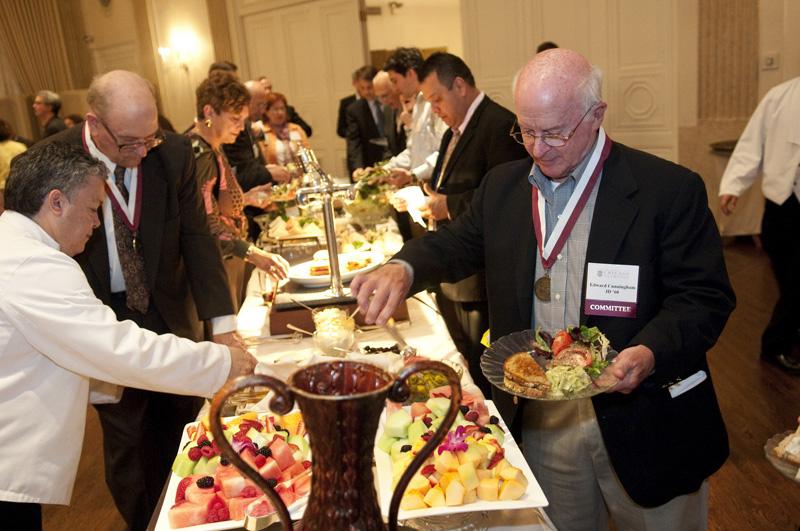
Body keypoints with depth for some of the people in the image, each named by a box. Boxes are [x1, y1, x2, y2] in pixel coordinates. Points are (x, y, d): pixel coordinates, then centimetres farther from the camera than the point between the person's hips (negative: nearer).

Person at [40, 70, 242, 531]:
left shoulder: (174, 153, -10)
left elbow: (196, 238, -9)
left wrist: (221, 321, -17)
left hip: (171, 317, 2)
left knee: (185, 428, 16)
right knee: (129, 443, 10)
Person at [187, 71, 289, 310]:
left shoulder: (214, 148, 9)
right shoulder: (198, 154, -21)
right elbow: (206, 226, -28)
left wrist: (247, 198, 8)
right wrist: (253, 253, -36)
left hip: (232, 261, 10)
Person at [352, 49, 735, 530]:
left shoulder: (670, 189, -11)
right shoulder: (503, 186, 3)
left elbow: (706, 296, -11)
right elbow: (457, 245, 10)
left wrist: (651, 352, -28)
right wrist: (405, 269, -12)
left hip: (643, 424, -3)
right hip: (540, 422, 4)